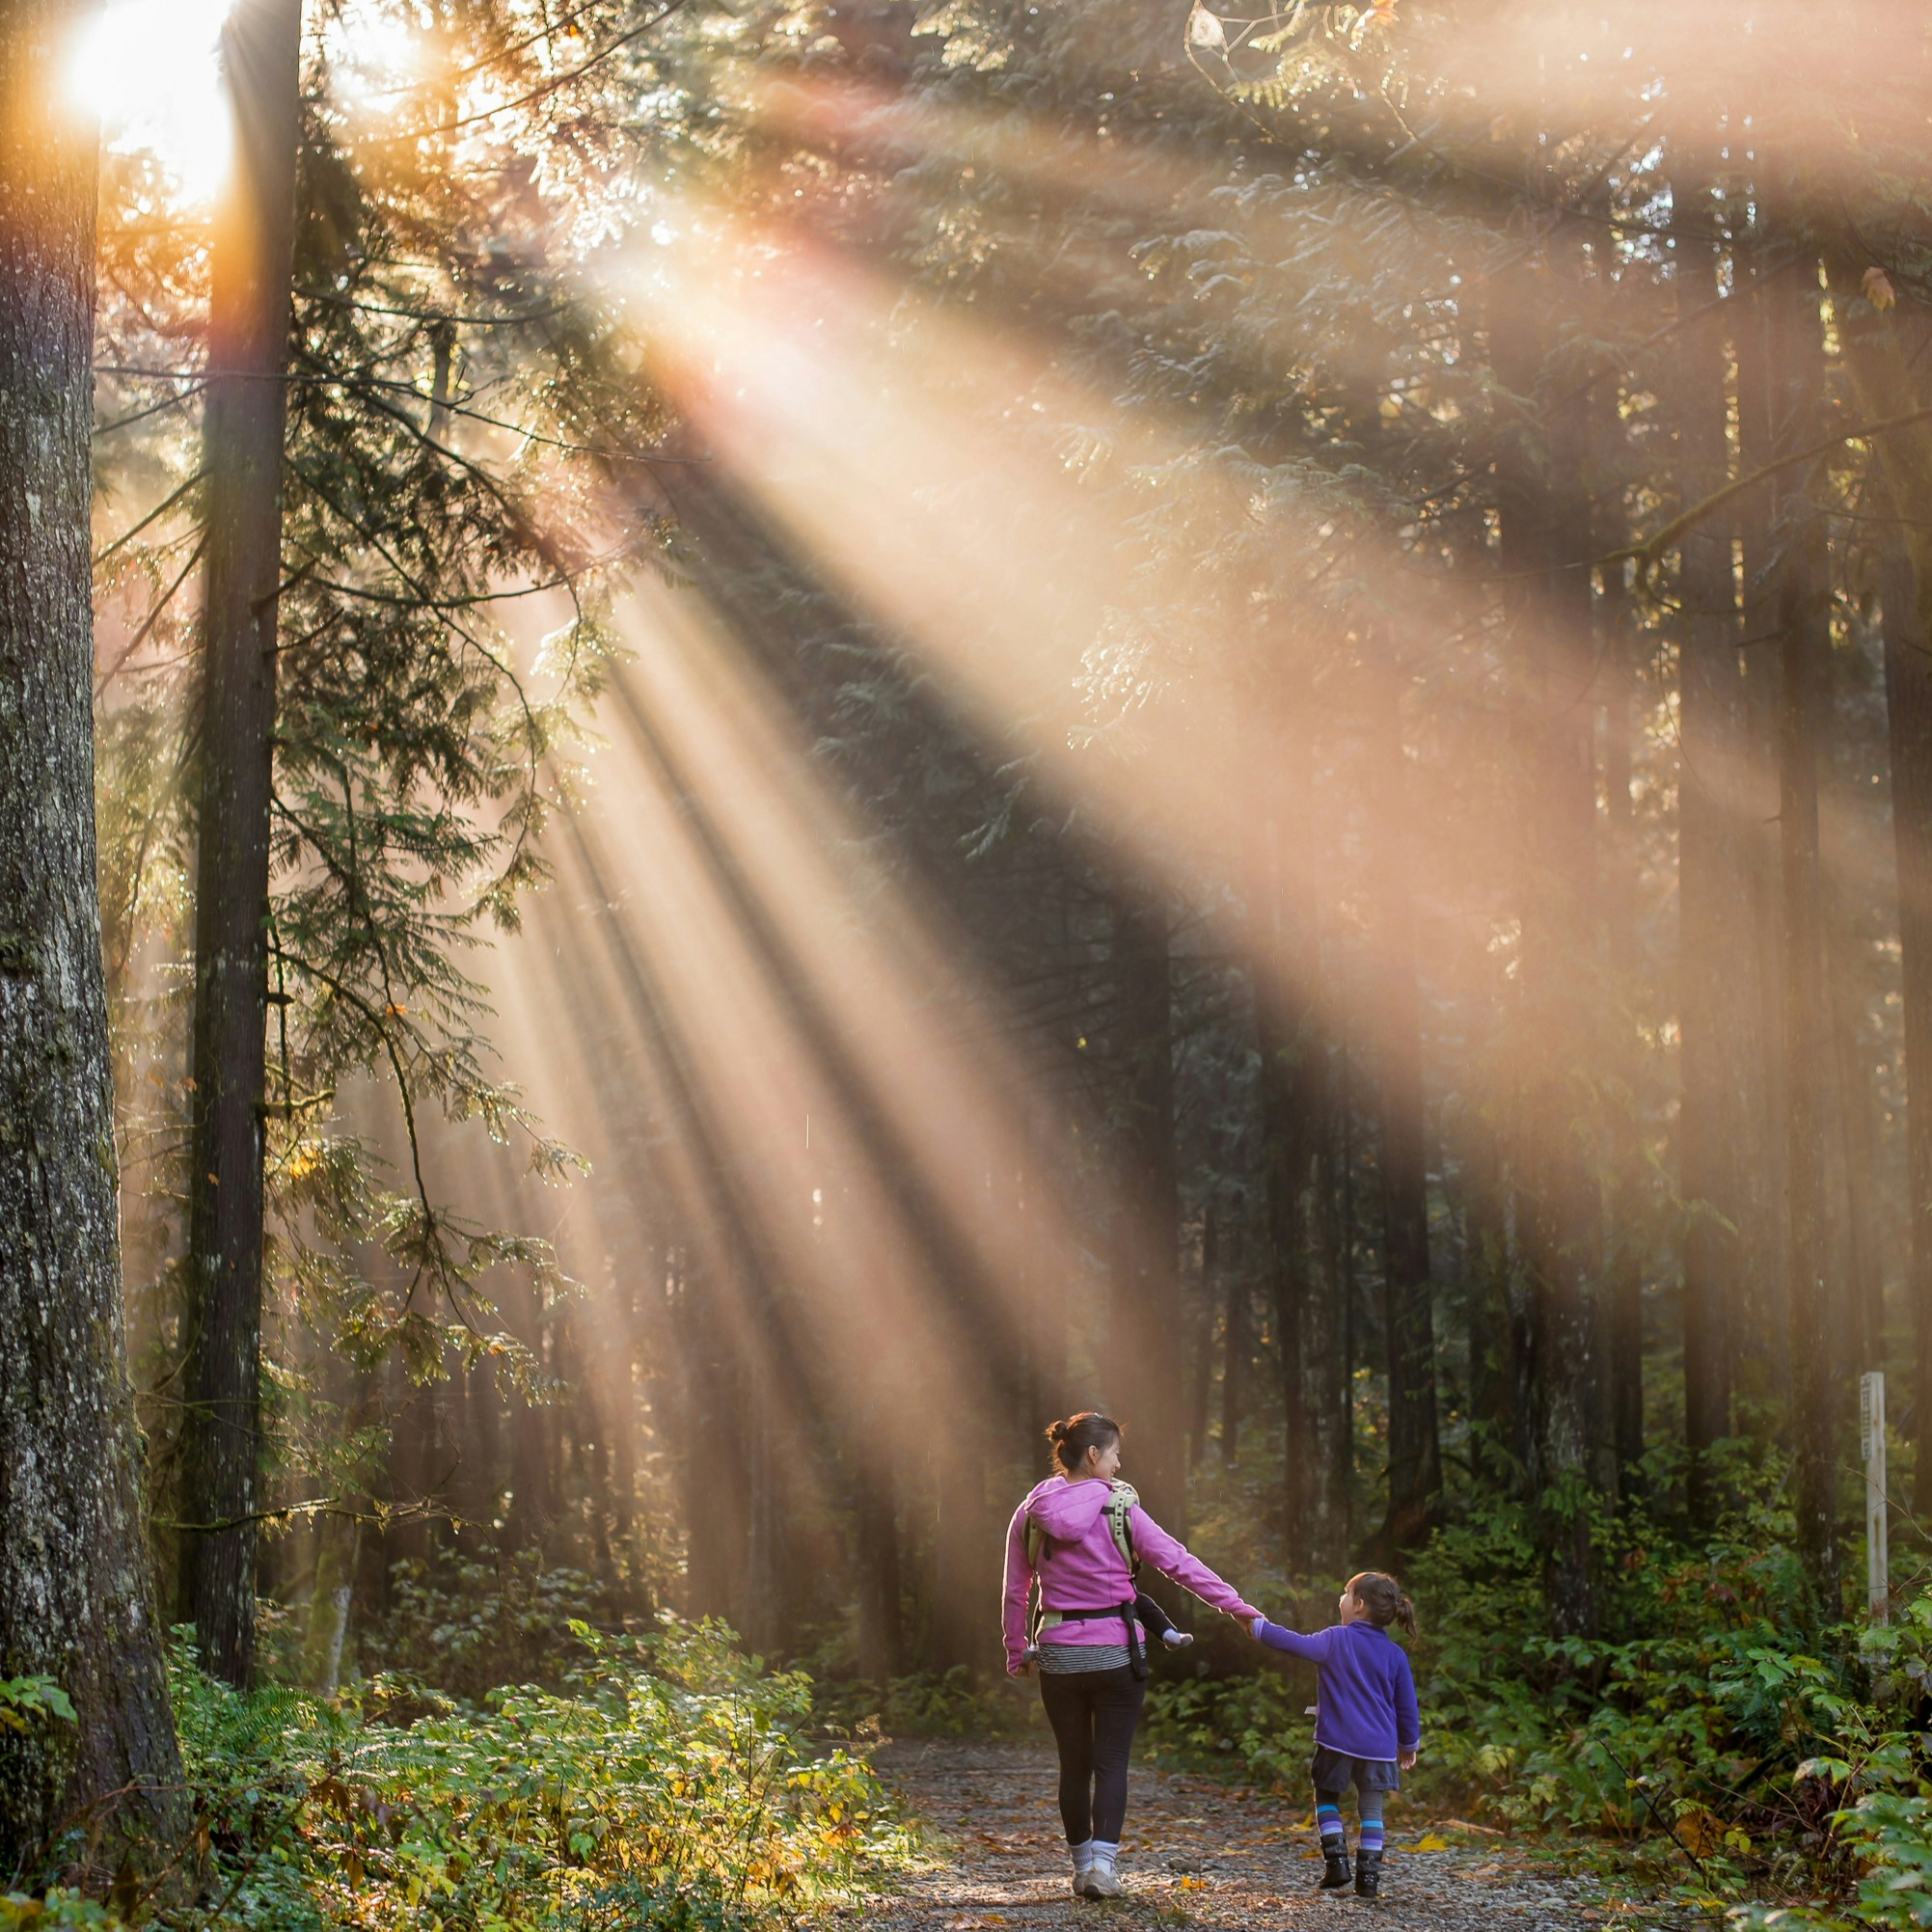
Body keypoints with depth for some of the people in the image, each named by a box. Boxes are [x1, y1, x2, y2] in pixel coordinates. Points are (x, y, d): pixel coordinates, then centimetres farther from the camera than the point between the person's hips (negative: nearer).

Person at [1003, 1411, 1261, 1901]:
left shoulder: (1030, 1515, 1)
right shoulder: (1120, 1509, -8)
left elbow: (1015, 1593, 6)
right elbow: (1178, 1562, -8)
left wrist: (1017, 1653, 16)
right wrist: (1237, 1606, -5)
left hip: (1058, 1655, 3)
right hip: (1116, 1653, -3)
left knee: (1074, 1765, 14)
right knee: (1111, 1762, 3)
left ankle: (1082, 1867, 20)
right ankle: (1102, 1864, -10)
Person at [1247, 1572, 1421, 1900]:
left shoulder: (1336, 1640, -6)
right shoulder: (1395, 1654, 4)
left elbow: (1299, 1645, -13)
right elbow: (1407, 1705, 8)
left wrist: (1259, 1627, -3)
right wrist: (1409, 1745, 21)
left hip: (1337, 1741, -2)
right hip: (1379, 1746, 2)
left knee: (1326, 1799, 16)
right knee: (1371, 1808, 8)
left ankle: (1336, 1861, 3)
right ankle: (1368, 1876, 1)